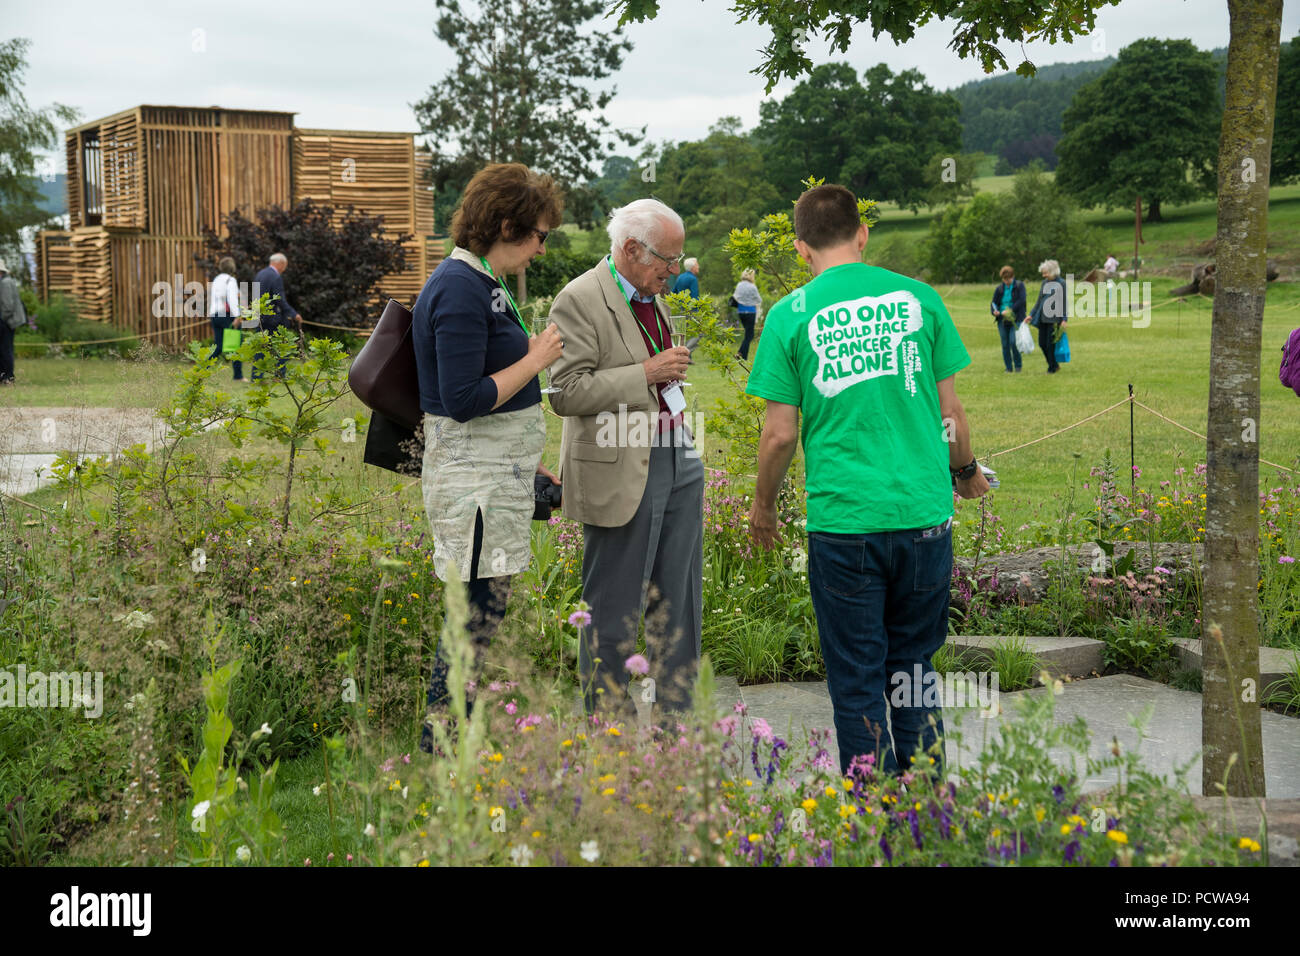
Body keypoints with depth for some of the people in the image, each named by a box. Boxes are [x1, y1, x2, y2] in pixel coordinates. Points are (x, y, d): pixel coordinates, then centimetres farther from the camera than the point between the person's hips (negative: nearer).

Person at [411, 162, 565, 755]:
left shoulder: (482, 283, 15)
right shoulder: (460, 291, -18)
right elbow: (463, 400, -23)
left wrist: (527, 460, 23)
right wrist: (535, 361, -15)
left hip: (497, 471, 10)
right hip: (474, 480, -10)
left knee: (483, 613, 13)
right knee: (476, 615, -5)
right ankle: (437, 756, 4)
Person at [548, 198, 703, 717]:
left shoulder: (652, 298, 15)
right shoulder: (579, 299, -11)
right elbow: (566, 392, -19)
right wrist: (647, 373, -19)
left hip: (678, 462, 8)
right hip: (621, 473, -8)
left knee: (678, 602, 12)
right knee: (613, 613, 1)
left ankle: (675, 706, 23)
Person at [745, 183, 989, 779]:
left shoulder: (789, 316, -3)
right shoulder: (917, 296, 3)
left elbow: (780, 435, -3)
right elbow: (950, 412, 7)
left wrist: (763, 506, 14)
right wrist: (967, 472, 26)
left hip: (842, 522, -2)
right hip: (924, 513, 2)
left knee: (856, 681, 9)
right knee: (913, 664, 17)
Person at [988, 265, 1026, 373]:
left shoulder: (1019, 285, 1)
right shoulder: (999, 288, 11)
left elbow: (1021, 300, -10)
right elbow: (994, 303, 10)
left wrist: (1010, 310, -20)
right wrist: (994, 311, -13)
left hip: (1016, 319, -4)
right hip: (1002, 320, 4)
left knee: (1013, 342, -17)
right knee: (1005, 345, 3)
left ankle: (1018, 365, 0)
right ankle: (1008, 368, 12)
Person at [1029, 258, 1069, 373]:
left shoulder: (1061, 283, -6)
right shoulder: (1045, 283, 11)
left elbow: (1064, 302, -7)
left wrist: (1064, 319, -11)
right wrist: (1031, 314, 12)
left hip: (1054, 319, -6)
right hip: (1043, 318, 6)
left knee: (1050, 344, -5)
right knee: (1042, 343, 6)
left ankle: (1052, 368, 7)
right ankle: (1055, 366, 22)